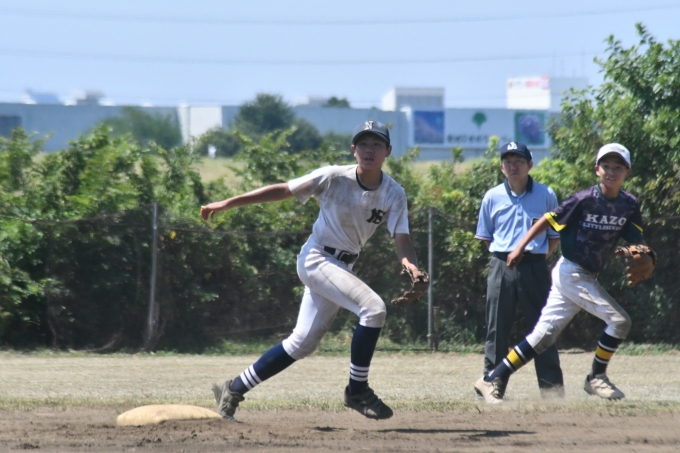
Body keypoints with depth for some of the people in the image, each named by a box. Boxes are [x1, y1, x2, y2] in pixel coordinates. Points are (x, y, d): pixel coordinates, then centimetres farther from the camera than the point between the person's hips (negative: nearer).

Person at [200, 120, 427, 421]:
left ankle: (233, 390, 21)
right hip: (316, 258, -6)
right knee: (373, 307, -24)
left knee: (303, 343, 10)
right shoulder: (334, 178, -15)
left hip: (342, 267, 6)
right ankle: (357, 390, -13)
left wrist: (411, 266, -37)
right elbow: (282, 190, -9)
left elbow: (402, 241, -13)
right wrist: (226, 204, -9)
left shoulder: (394, 195, -5)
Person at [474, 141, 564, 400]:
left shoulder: (546, 196, 3)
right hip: (501, 269, 1)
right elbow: (485, 237, 14)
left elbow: (555, 236, 9)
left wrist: (539, 258, 0)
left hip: (535, 267, -1)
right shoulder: (492, 197, 7)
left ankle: (552, 388, 0)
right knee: (497, 330, 3)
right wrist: (503, 257, 4)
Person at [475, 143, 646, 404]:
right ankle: (596, 378, 2)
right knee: (619, 320, -13)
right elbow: (549, 219, -9)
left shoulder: (629, 206, 3)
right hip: (571, 272, -6)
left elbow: (637, 241, 2)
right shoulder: (585, 200, -13)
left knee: (544, 335, 3)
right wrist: (520, 247, -13)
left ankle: (493, 381, 5)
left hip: (588, 277, 6)